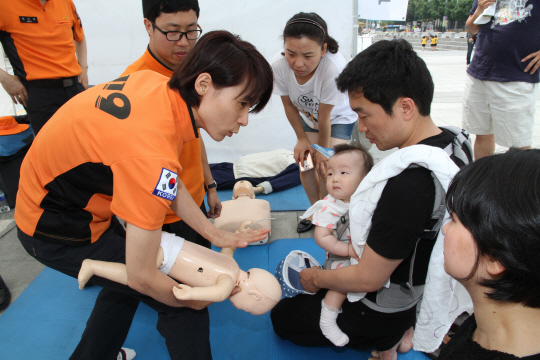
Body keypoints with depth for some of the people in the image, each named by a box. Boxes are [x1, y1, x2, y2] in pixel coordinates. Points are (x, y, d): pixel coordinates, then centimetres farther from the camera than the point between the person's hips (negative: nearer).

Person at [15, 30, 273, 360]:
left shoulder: (158, 83, -12)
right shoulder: (153, 155, -38)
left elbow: (171, 184, -1)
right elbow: (143, 277, -28)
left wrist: (215, 234, -1)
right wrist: (195, 299, -10)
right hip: (57, 228, -9)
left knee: (123, 280, 28)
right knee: (180, 305, -1)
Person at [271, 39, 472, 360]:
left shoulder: (408, 185, -38)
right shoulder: (454, 142, -10)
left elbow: (369, 279, -26)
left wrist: (317, 278, -8)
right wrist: (367, 238, 11)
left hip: (385, 314, -8)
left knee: (282, 315, 13)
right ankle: (404, 329, 19)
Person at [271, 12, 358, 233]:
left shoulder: (334, 68, -44)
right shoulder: (278, 67, -32)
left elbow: (324, 117, -29)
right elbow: (289, 105, -12)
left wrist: (323, 150, -15)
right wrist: (302, 139, -4)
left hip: (338, 117, -4)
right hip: (308, 116, 4)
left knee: (324, 167, -14)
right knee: (304, 162, 0)